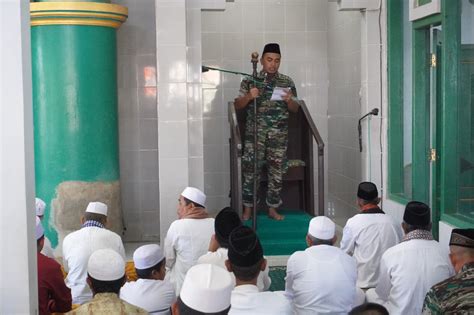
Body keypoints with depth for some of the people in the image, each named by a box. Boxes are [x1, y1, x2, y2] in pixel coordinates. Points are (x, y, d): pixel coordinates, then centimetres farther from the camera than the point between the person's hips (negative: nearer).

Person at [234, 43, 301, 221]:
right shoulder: (250, 81, 3)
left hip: (279, 135, 2)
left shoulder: (287, 82, 8)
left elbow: (295, 109, 10)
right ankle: (247, 209, 6)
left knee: (277, 172, 5)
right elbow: (237, 105, 3)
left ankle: (272, 208, 17)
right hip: (255, 134, -2)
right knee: (250, 170, -5)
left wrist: (289, 100, -12)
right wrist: (249, 96, -17)